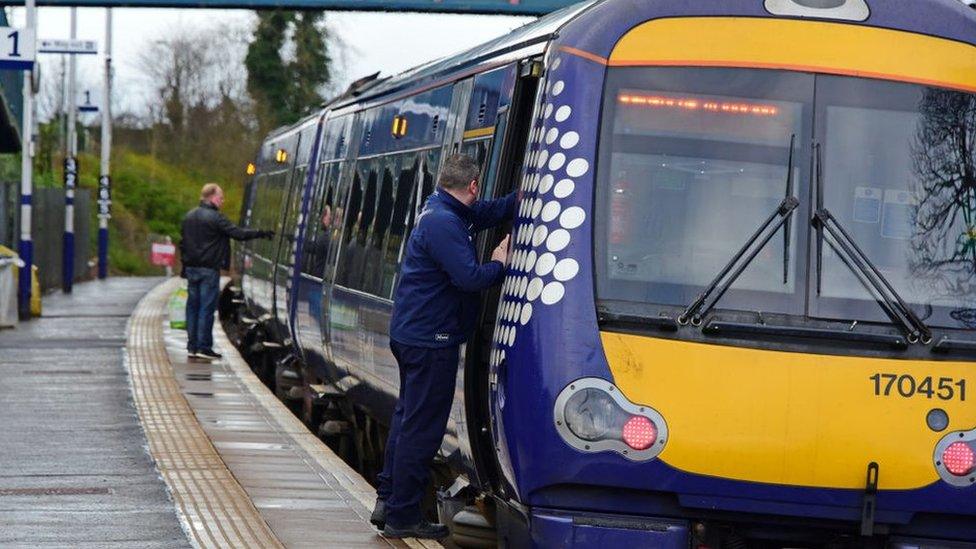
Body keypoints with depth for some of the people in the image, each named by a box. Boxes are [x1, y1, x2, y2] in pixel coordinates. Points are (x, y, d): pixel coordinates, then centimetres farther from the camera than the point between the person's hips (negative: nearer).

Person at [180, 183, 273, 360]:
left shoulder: (189, 217, 12)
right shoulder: (215, 217, -11)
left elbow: (183, 243, 16)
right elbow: (238, 233, -16)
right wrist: (262, 233, -9)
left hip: (191, 267, 7)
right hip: (209, 269, -7)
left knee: (193, 306, 9)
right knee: (207, 307, -4)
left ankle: (192, 347, 10)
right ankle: (203, 347, -5)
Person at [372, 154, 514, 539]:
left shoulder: (439, 209, 10)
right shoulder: (444, 224, -21)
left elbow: (495, 210, 17)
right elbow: (470, 278, -27)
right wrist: (499, 264, -9)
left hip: (410, 332, 11)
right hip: (430, 339, -11)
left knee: (408, 417, 19)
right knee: (422, 427, -3)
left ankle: (388, 501, 25)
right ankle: (402, 517, 2)